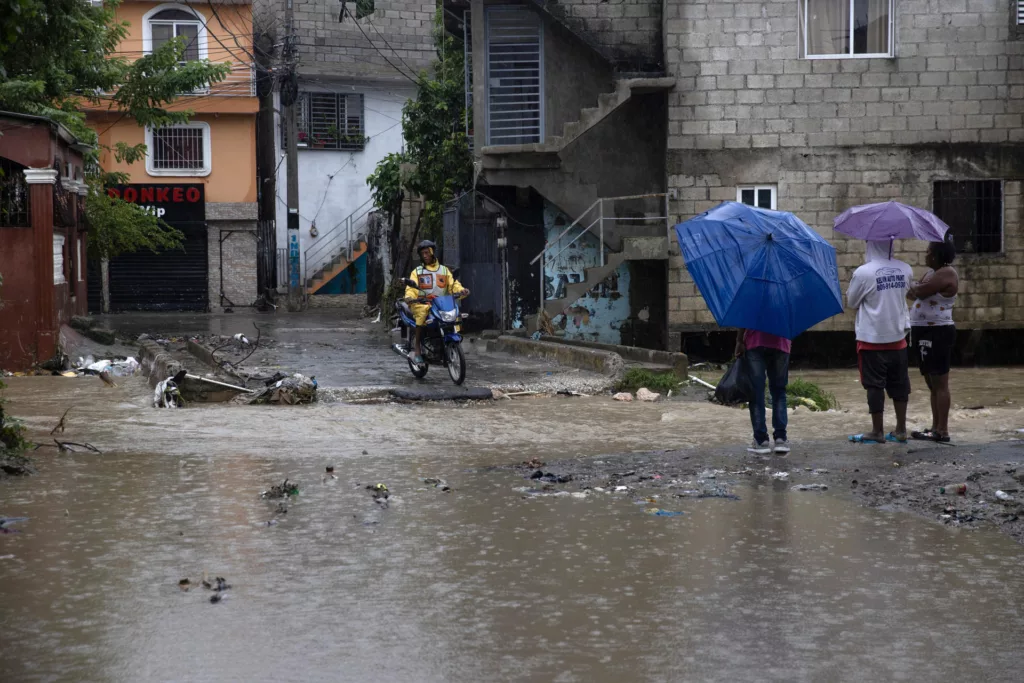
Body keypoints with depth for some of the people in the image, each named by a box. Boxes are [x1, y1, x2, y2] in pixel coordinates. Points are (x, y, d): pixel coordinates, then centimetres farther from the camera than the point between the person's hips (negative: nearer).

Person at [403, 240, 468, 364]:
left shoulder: (444, 270, 21)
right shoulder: (417, 272, 15)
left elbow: (453, 284, 9)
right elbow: (411, 288, 0)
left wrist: (461, 290, -15)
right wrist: (408, 296, -24)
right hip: (422, 304, -2)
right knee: (423, 313, -37)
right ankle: (417, 349, -33)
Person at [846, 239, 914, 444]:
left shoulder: (863, 273, -17)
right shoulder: (905, 270, -2)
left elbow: (851, 302, -5)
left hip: (872, 339, -5)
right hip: (898, 337, 5)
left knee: (875, 385, 3)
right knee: (899, 383, 12)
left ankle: (877, 432, 7)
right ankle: (901, 430, 17)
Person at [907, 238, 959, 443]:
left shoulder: (946, 274, -14)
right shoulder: (931, 273, 16)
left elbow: (920, 292, -21)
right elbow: (912, 293, 9)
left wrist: (916, 288, 0)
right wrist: (916, 289, -12)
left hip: (938, 333, -10)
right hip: (924, 333, 10)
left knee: (939, 383, -9)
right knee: (932, 382, 13)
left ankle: (942, 431, -9)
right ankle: (936, 427, 19)